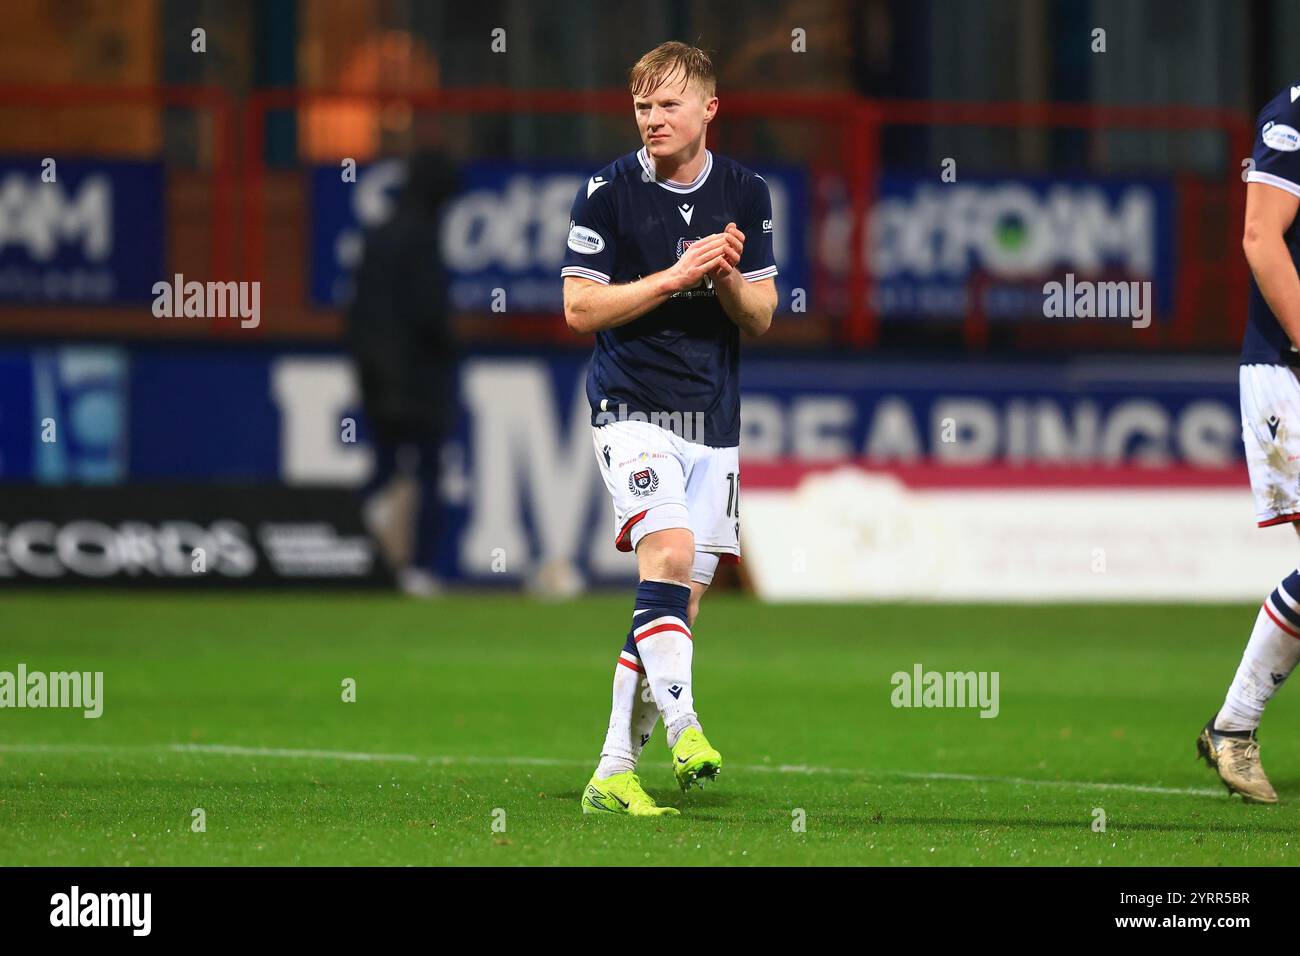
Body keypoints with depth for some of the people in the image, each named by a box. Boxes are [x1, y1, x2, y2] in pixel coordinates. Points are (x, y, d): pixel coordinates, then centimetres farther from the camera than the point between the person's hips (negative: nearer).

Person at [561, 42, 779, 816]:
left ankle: (615, 772, 8)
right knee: (670, 551, -27)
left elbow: (761, 318, 9)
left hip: (715, 417, 5)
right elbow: (579, 308, -7)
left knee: (682, 600, 3)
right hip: (633, 407, -4)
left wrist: (728, 277, -12)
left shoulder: (746, 195, 7)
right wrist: (675, 276, -16)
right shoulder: (608, 193, -4)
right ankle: (683, 727, -29)